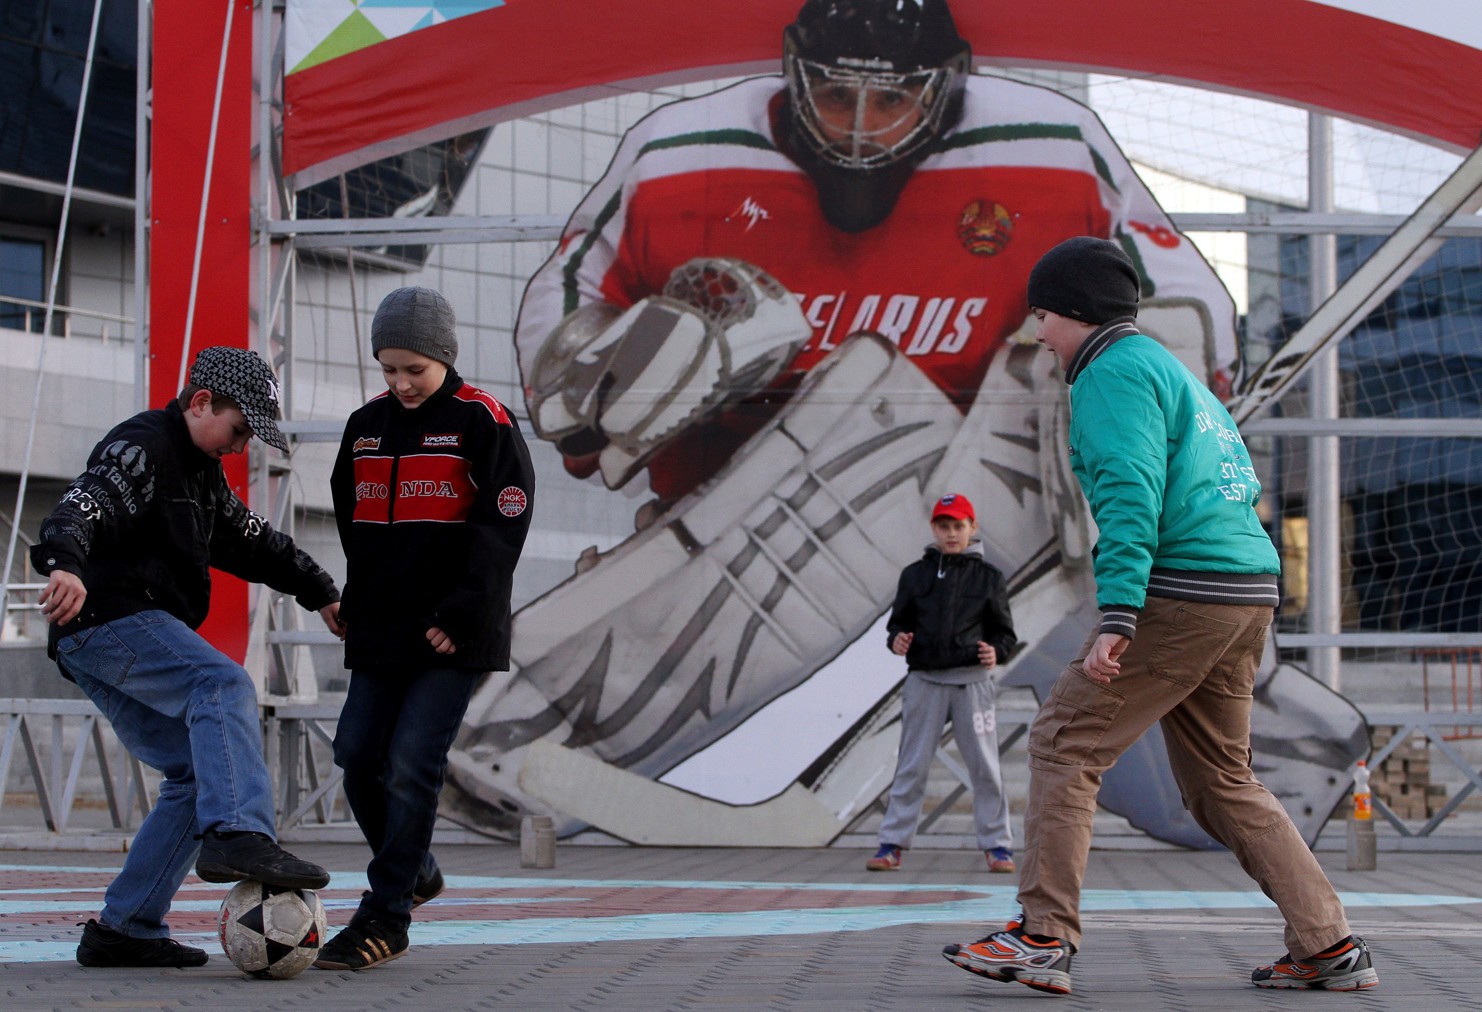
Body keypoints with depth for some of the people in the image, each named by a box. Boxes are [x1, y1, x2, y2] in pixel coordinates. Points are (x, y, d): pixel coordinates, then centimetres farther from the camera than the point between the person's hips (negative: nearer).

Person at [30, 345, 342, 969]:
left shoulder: (202, 471, 24)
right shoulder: (142, 448, -9)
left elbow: (250, 540, 36)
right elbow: (85, 504, -28)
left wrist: (319, 593, 37)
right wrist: (65, 564, -48)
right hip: (107, 616, -11)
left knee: (196, 774, 6)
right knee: (223, 685, -30)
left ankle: (123, 929, 6)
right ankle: (237, 836, -48)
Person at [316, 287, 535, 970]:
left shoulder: (483, 422, -7)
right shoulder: (366, 426, 11)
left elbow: (503, 526, -11)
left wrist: (460, 616, -16)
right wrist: (361, 605, 13)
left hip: (453, 635, -6)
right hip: (381, 632, 6)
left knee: (411, 766, -11)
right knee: (358, 757, 5)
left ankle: (384, 918, -5)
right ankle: (416, 874, 27)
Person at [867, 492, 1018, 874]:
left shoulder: (987, 577, 7)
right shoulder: (915, 574, 9)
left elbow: (1005, 632, 8)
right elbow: (898, 623, 13)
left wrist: (997, 652, -13)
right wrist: (896, 639, -9)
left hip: (971, 681, -1)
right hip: (925, 680, 1)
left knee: (984, 766, 1)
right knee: (911, 766, 3)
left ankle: (997, 844, 9)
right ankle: (892, 843, 7)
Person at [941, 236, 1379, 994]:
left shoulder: (1115, 371, -4)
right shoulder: (1179, 375, 26)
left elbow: (1131, 493, -18)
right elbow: (1242, 484, 25)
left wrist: (1115, 616, -24)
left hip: (1183, 592, -10)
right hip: (1248, 592, 10)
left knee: (1065, 743, -4)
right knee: (1221, 782, 15)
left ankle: (1042, 937, -7)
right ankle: (1329, 948, 12)